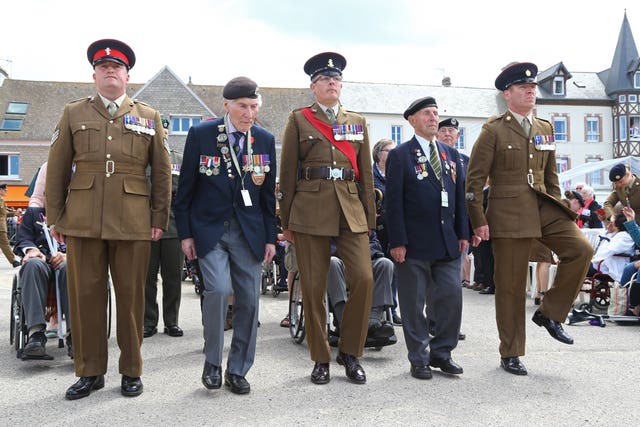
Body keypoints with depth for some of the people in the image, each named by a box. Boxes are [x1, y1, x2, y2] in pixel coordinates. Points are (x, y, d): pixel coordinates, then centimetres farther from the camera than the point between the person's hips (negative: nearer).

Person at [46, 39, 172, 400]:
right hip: (83, 221, 1)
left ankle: (132, 371, 18)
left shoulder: (149, 117, 11)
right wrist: (56, 218, 6)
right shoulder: (74, 113, 12)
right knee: (85, 296, 4)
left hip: (133, 222, -1)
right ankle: (90, 372, 18)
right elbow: (57, 169, 10)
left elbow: (162, 173, 9)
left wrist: (160, 219, 3)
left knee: (131, 297, 4)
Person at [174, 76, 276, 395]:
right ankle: (212, 363, 3)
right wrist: (185, 233, -2)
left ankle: (238, 370, 19)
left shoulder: (265, 140, 4)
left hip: (249, 232, 3)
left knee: (249, 300, 2)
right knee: (219, 289, -20)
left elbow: (268, 193, 9)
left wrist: (270, 237, 6)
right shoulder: (201, 134, -4)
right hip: (209, 228, -3)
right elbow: (186, 187, 1)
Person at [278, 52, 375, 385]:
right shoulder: (299, 120, 6)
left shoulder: (357, 122, 15)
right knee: (313, 287, 1)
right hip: (311, 210, -2)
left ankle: (349, 353, 10)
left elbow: (366, 172, 14)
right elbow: (288, 173, 4)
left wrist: (369, 217, 9)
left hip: (351, 209, 3)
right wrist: (286, 220, 2)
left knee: (363, 279, -8)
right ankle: (321, 359, 16)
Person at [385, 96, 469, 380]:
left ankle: (441, 352, 21)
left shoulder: (451, 154, 15)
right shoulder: (400, 155, -2)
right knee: (414, 303, 3)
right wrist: (397, 241, -13)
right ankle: (419, 359, 16)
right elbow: (394, 202, -7)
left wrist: (463, 233, 9)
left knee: (451, 298, 5)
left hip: (447, 241, 5)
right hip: (415, 243, -5)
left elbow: (459, 195, 16)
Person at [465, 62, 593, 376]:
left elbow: (551, 175, 19)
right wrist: (478, 221, -11)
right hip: (508, 214, -5)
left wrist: (557, 207, 12)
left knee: (581, 249, -15)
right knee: (510, 285, 1)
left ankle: (549, 313, 5)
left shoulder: (545, 128, 13)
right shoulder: (494, 130, -3)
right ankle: (510, 354, 15)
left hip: (544, 209, 5)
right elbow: (474, 179, -6)